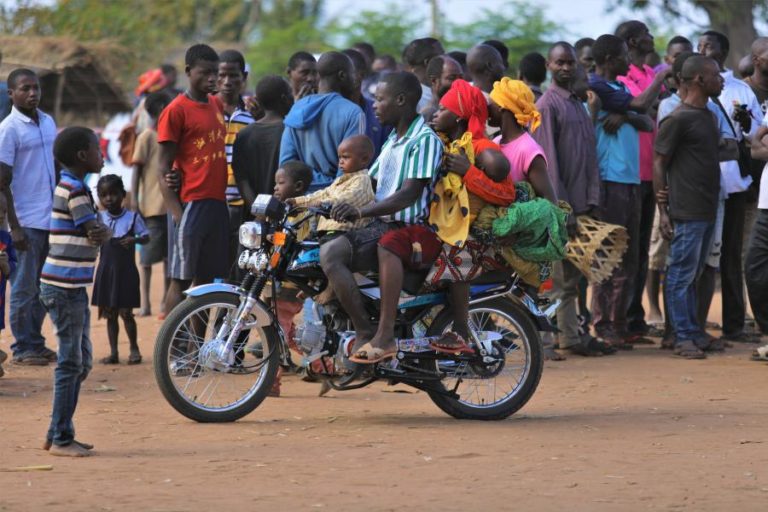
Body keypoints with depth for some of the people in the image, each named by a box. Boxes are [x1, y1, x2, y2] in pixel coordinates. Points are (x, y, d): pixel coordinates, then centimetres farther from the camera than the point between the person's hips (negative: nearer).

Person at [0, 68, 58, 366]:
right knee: (25, 287, 0)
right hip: (27, 222, -6)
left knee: (45, 286, 11)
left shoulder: (48, 123, 11)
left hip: (52, 219, 6)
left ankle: (36, 343, 20)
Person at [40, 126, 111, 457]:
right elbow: (96, 231, -16)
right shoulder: (75, 190, -15)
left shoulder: (70, 187, 17)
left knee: (81, 362, 14)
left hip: (72, 287, 10)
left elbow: (98, 232, 17)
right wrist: (104, 232, 3)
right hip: (65, 288, -10)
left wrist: (102, 232, -2)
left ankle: (59, 434, 19)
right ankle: (61, 438, -3)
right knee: (71, 362, -6)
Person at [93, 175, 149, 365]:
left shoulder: (132, 217, -3)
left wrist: (134, 239, -22)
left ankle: (134, 348, 14)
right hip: (106, 271, 3)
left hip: (126, 271, -3)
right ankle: (113, 352, 12)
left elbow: (145, 236, -2)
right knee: (110, 313, 6)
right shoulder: (99, 218, 4)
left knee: (126, 312, -1)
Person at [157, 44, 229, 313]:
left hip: (218, 204, 7)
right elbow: (164, 170, -8)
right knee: (181, 280, -4)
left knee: (206, 278, 9)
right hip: (190, 206, -7)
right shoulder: (176, 111, -6)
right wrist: (177, 213, -16)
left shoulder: (216, 105, 14)